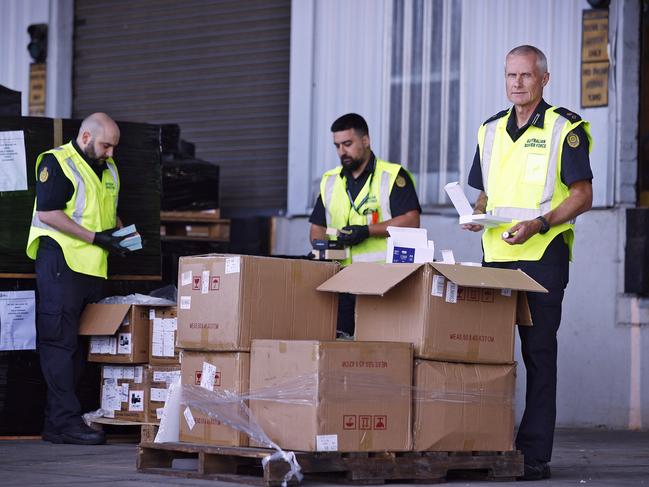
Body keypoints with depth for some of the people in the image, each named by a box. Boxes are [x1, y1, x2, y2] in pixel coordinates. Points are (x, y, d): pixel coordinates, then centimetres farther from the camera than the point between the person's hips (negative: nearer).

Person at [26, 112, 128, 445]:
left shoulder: (109, 169, 18)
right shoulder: (56, 163, -7)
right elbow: (47, 212, -15)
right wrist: (95, 237, -18)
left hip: (93, 267, 9)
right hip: (61, 262, -9)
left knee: (79, 345, 8)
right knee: (60, 343, -8)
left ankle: (56, 423, 12)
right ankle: (66, 421, -10)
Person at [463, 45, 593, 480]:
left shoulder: (565, 129, -2)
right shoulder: (491, 131, 16)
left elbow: (583, 195, -6)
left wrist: (539, 223, -20)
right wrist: (476, 214, 0)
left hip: (542, 255, -5)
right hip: (495, 256, 6)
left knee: (539, 353, -4)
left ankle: (535, 453, -3)